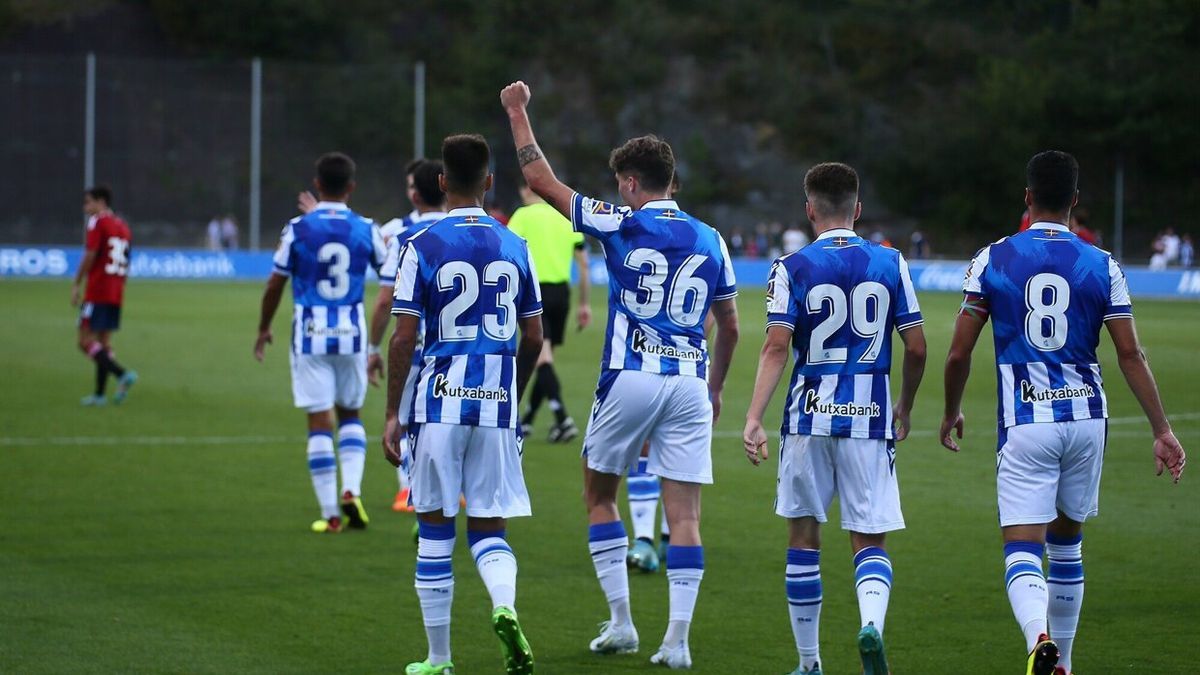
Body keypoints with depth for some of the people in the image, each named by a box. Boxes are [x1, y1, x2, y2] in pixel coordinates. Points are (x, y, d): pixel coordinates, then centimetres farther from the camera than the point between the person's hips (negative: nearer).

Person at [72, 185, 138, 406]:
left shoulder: (98, 222, -7)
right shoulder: (123, 226, 16)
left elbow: (90, 256, -14)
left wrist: (76, 285, -9)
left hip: (97, 293, -8)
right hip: (116, 294, 8)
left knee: (86, 341, -8)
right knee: (104, 341, 11)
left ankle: (122, 373, -24)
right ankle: (99, 394, 9)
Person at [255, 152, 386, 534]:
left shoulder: (298, 229, -6)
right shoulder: (366, 230, -1)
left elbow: (275, 285, 1)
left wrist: (263, 330, 15)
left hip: (311, 335, -2)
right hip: (352, 333, 2)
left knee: (319, 421, 2)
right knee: (350, 415, 19)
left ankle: (330, 514, 1)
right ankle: (351, 489, -2)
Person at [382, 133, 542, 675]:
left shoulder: (421, 245, -5)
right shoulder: (515, 247, 6)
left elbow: (404, 338, -7)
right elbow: (533, 339, 9)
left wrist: (392, 414, 0)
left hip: (440, 403, -2)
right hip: (497, 406, 3)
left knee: (435, 530, 8)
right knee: (488, 529, 10)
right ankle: (505, 606, -21)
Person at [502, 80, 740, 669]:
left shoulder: (621, 226, -3)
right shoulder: (709, 240, 9)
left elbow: (542, 181, 2)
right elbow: (730, 325, 16)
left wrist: (517, 112, 12)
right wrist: (715, 388, 29)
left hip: (630, 378, -3)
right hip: (689, 383, 3)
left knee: (599, 493, 15)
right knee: (684, 513, 2)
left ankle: (621, 621, 12)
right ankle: (677, 638, -4)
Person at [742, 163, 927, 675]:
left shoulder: (792, 268, -3)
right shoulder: (890, 264, 3)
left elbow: (776, 348, -12)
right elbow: (916, 348, 4)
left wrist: (753, 419, -14)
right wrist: (905, 408, 19)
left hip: (809, 417, -1)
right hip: (870, 420, 1)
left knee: (804, 538, 12)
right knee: (870, 541, 5)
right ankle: (871, 622, -25)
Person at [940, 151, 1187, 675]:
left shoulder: (992, 260, -1)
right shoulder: (1102, 266, 2)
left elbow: (959, 353, 0)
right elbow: (1130, 355, -1)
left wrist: (951, 413, 17)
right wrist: (1162, 430, 4)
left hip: (1025, 422, -3)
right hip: (1086, 418, 3)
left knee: (1022, 551, -7)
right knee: (1067, 545, 20)